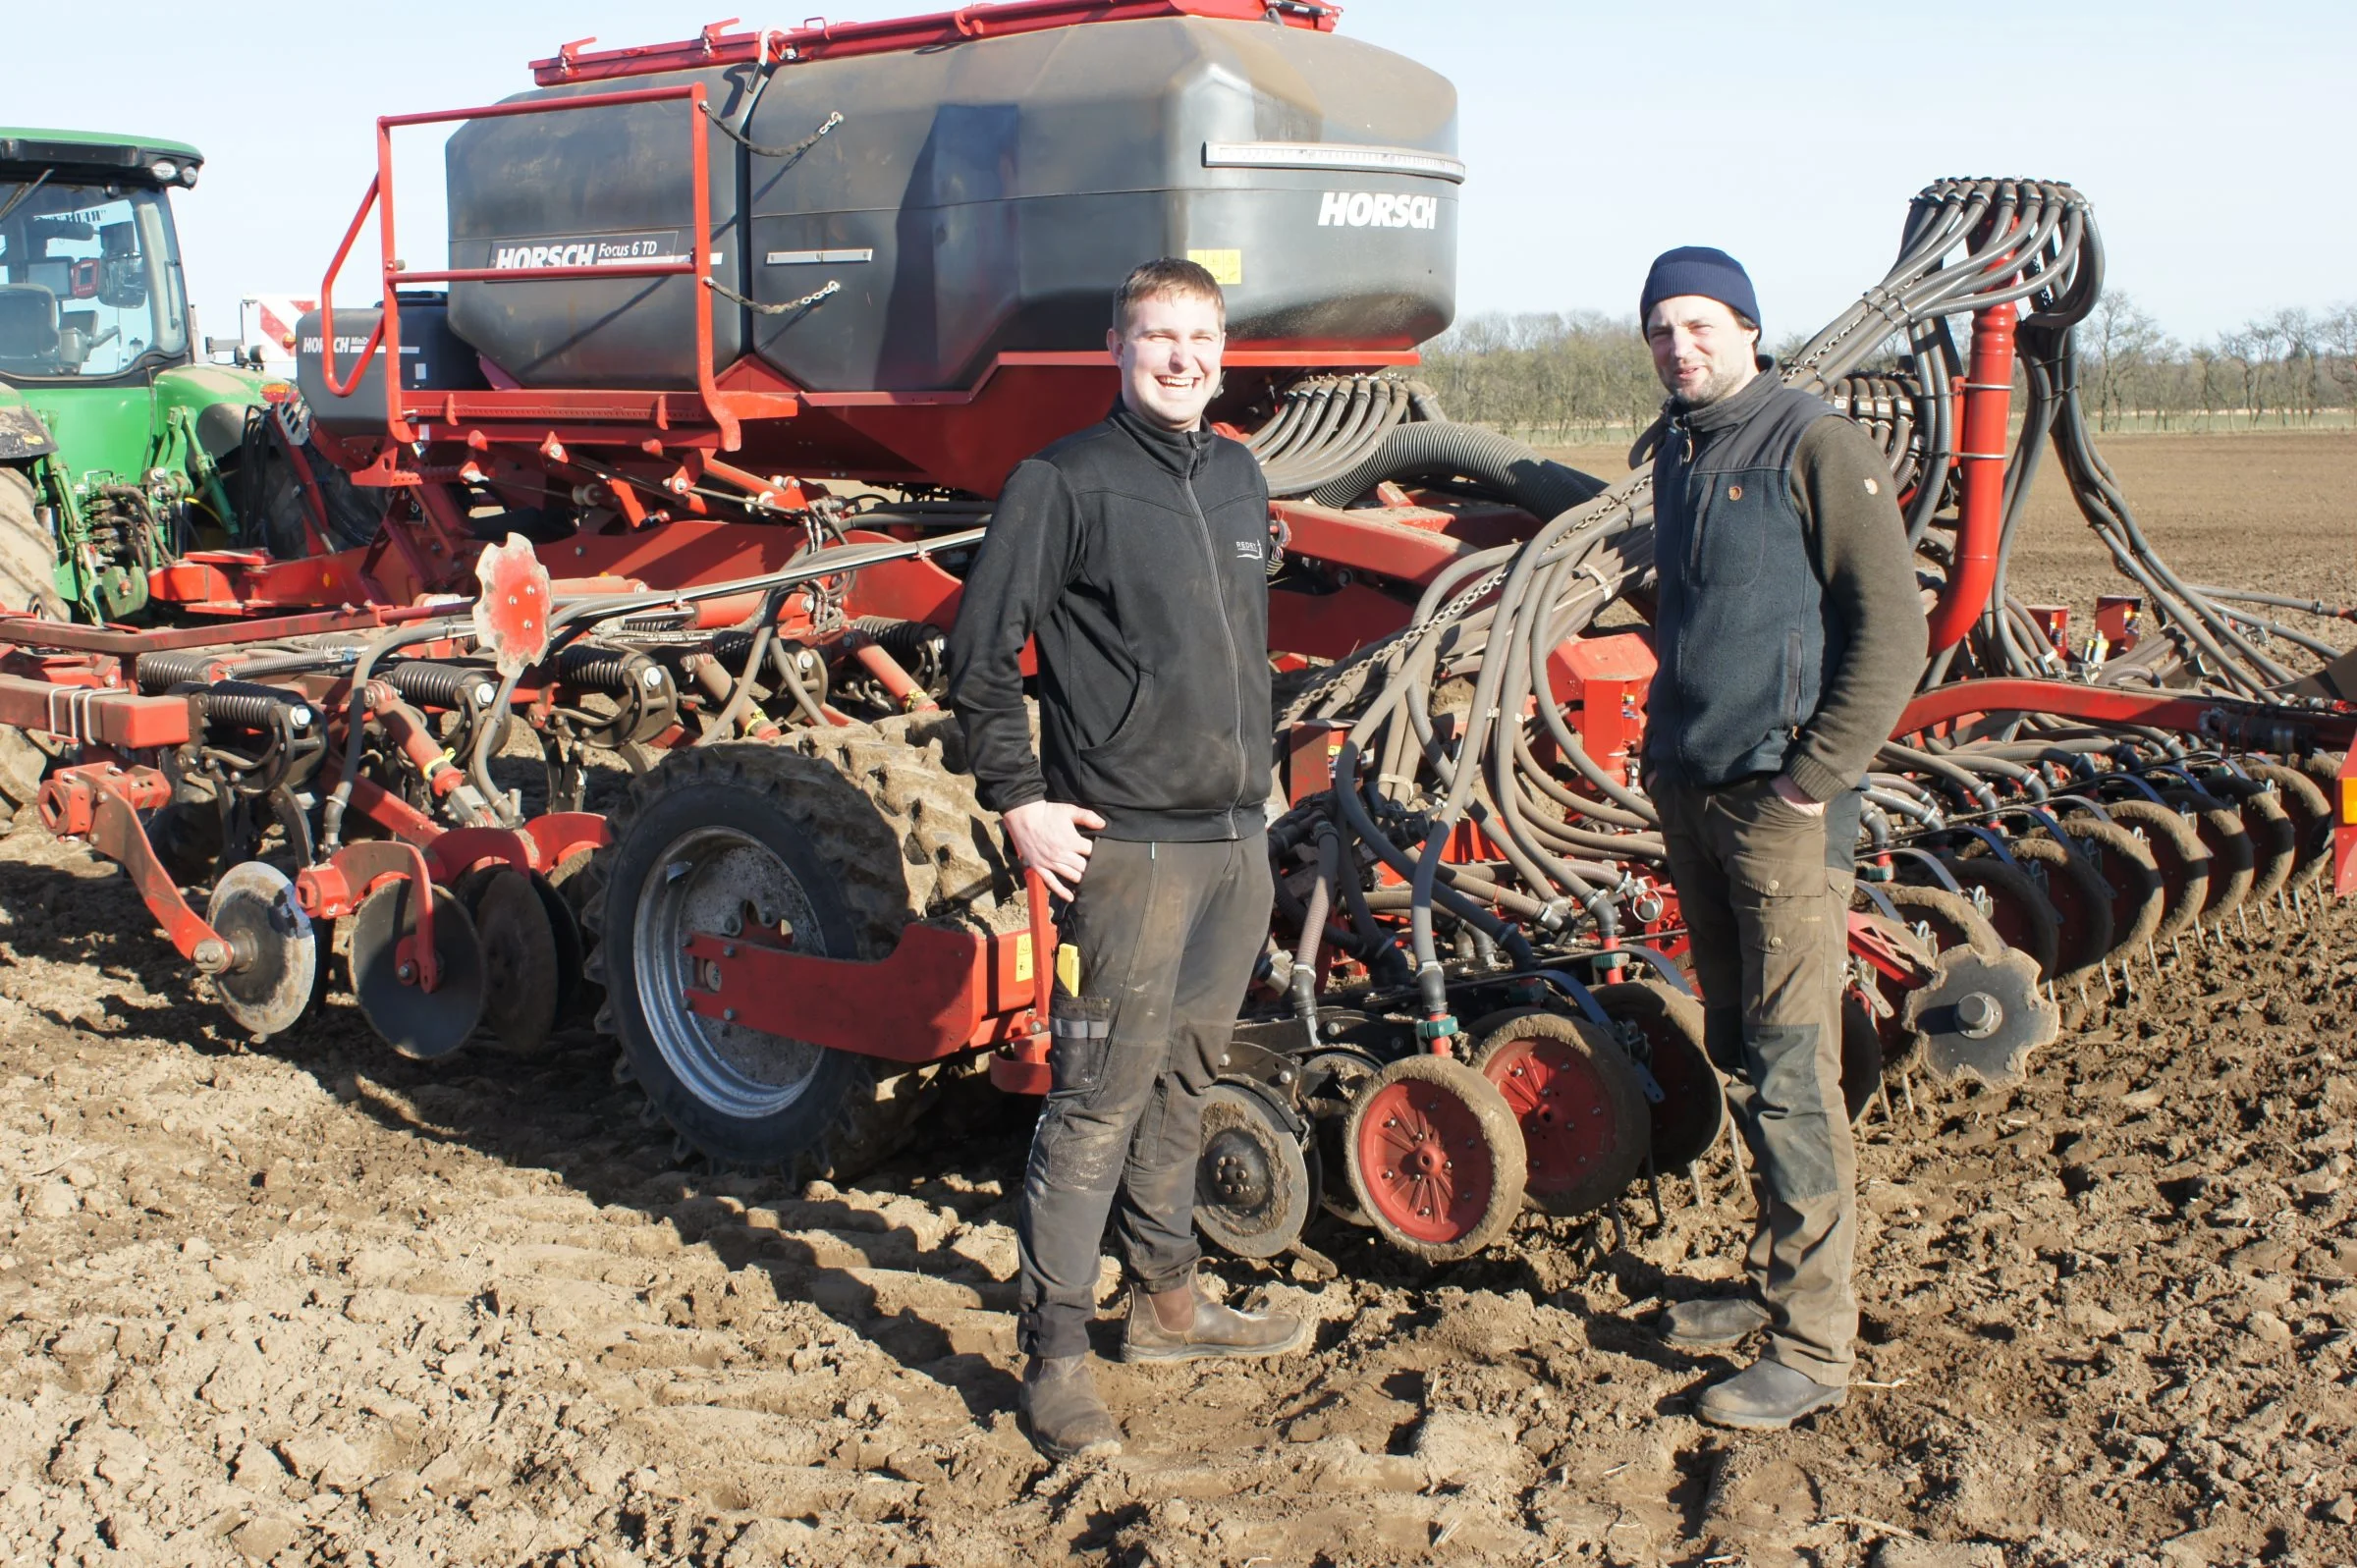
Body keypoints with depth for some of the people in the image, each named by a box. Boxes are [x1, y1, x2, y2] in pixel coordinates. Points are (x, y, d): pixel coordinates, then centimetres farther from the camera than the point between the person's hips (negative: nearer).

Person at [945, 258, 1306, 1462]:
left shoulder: (1238, 479, 14)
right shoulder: (1065, 482, -7)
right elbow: (979, 652, -8)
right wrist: (1018, 799, -13)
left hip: (1238, 840, 7)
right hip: (1129, 845, -7)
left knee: (1182, 1080, 17)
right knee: (1099, 1098, -5)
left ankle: (1167, 1302, 30)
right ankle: (1054, 1354, 4)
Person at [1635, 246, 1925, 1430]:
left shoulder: (1814, 447, -10)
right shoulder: (1675, 453, 13)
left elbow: (1894, 632, -13)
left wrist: (1811, 783, -16)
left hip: (1782, 805, -8)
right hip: (1691, 797, 8)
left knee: (1791, 1074, -6)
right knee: (1738, 1053, 14)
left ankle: (1813, 1347, 1)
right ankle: (1774, 1282, 27)